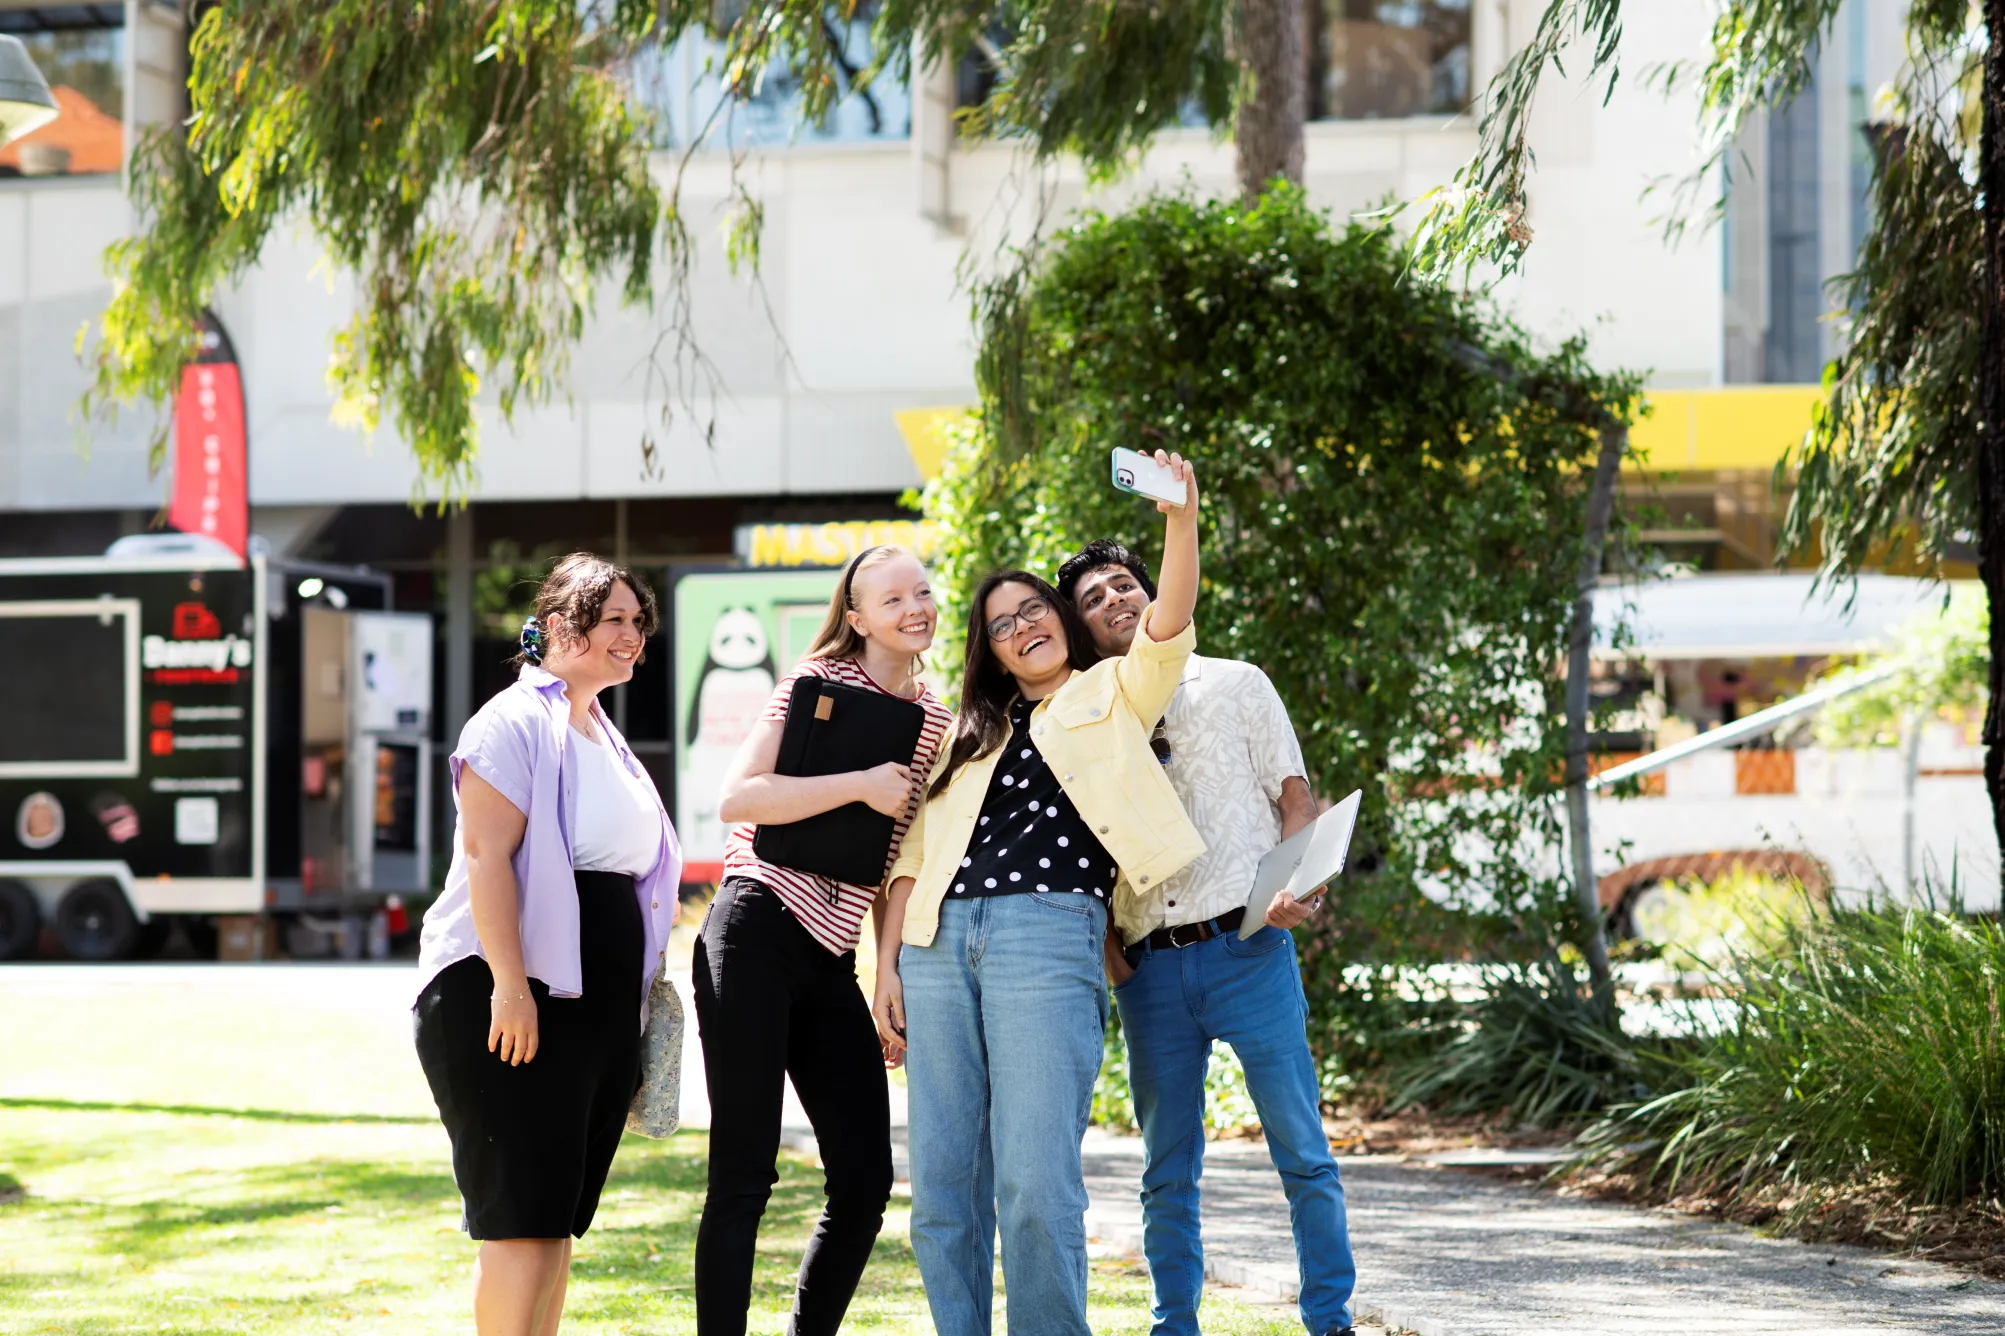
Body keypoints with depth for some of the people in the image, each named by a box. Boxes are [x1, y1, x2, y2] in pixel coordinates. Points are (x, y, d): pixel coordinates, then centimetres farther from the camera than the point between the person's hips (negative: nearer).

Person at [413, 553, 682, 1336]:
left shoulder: (604, 736, 20)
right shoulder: (517, 722, -8)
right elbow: (487, 852, -18)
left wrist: (638, 995, 26)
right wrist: (510, 983, -25)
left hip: (598, 1002, 9)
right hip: (516, 990, -9)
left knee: (561, 1213, 9)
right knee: (522, 1213, -12)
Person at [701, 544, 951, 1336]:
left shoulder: (936, 722, 16)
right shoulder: (821, 682, -3)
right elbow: (738, 799, -14)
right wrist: (861, 784, -19)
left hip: (832, 962, 7)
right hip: (758, 935, -7)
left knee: (865, 1183, 5)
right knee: (743, 1175, -8)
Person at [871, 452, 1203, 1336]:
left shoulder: (1114, 695, 16)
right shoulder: (970, 736, 26)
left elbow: (1169, 625, -3)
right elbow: (914, 853, 19)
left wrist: (1181, 519, -19)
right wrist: (887, 967, 7)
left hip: (1049, 936, -4)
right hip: (938, 941, 5)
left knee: (1036, 1184, -14)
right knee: (941, 1186, 1)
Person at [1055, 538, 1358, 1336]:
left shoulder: (1234, 686, 10)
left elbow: (1294, 796, 7)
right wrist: (1104, 949, 0)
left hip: (1246, 946, -2)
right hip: (1149, 965, 2)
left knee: (1302, 1151, -4)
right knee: (1167, 1170, 5)